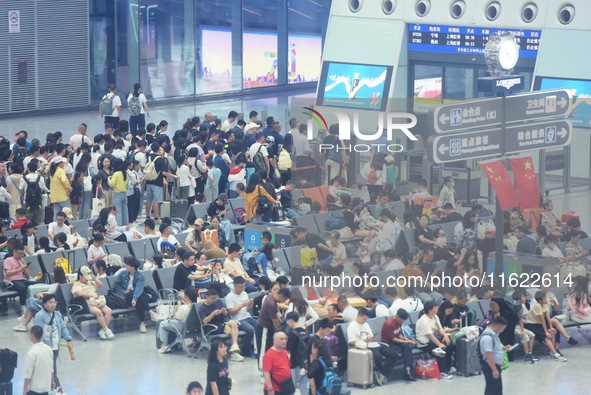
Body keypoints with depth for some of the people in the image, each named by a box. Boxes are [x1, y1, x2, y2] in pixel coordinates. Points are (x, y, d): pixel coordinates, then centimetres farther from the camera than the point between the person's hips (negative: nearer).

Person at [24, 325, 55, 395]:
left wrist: (25, 388, -9)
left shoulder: (32, 352, -20)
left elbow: (28, 373, -17)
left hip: (34, 388, -7)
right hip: (46, 386, 7)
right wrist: (51, 381, 25)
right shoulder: (49, 349, 1)